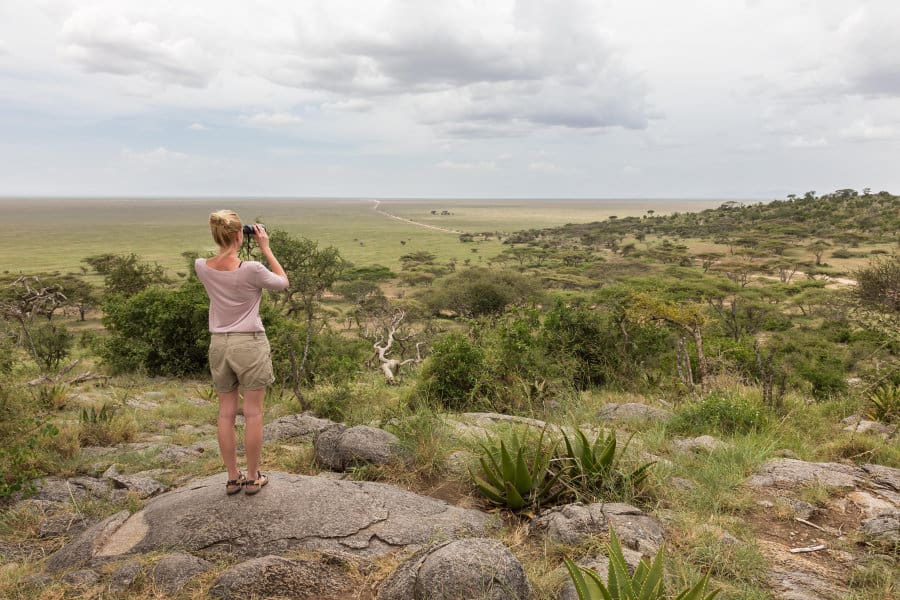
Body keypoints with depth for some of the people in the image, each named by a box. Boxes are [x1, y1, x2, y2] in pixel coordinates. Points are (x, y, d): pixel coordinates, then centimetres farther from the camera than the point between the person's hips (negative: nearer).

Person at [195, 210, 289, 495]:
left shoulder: (202, 267, -5)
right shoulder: (251, 269, -18)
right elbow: (283, 282, 0)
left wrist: (232, 248, 10)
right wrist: (265, 248, 0)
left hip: (219, 344, 5)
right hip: (250, 344, -4)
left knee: (226, 413, 13)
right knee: (253, 413, 7)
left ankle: (232, 478, 23)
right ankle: (252, 478, 18)